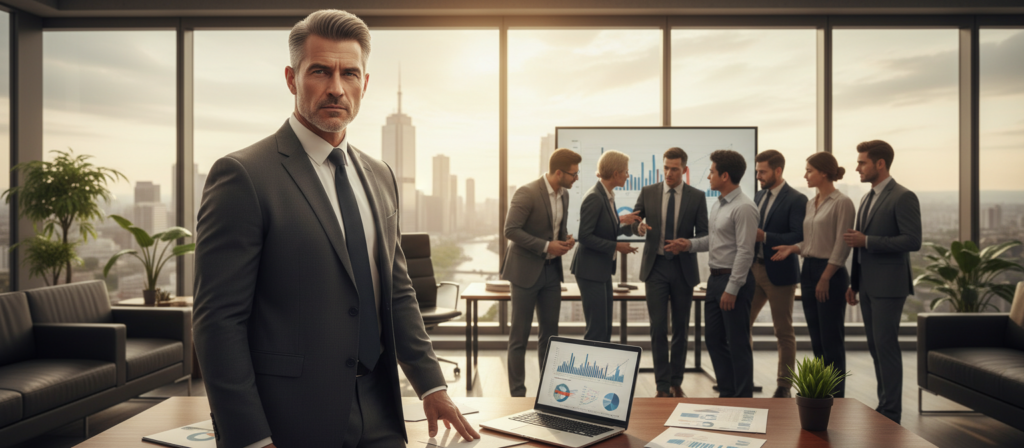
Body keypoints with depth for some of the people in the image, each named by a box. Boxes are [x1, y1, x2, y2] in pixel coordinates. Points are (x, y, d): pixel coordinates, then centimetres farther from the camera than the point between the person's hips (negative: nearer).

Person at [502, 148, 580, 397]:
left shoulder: (564, 195, 8)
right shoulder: (527, 193, -16)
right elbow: (511, 230, -20)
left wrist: (566, 241, 0)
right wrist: (546, 246, -20)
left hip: (551, 271, 7)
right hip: (526, 271, -7)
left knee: (550, 333, 11)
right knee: (520, 336, 2)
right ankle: (517, 393, 11)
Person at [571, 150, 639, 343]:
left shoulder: (607, 196, 9)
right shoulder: (594, 198, -19)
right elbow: (585, 236, -21)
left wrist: (622, 223, 3)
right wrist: (616, 246, -17)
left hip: (603, 269, 10)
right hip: (590, 270, -10)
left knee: (605, 328, 14)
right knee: (597, 329, -4)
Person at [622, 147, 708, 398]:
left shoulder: (697, 197, 0)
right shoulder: (648, 192, 2)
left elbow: (703, 234, -1)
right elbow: (630, 226, 3)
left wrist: (686, 243, -21)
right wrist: (637, 227, -20)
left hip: (683, 267, 1)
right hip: (655, 266, 0)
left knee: (681, 327, 10)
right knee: (658, 327, -2)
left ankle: (676, 382, 23)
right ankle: (663, 386, 6)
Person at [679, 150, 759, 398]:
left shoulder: (744, 207, -17)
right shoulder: (718, 204, 12)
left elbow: (745, 251, -20)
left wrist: (732, 289, -20)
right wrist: (690, 244, 4)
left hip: (734, 279, -9)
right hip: (715, 277, 9)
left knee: (738, 343, 1)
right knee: (714, 338, 14)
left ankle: (743, 398, 14)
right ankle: (727, 393, 27)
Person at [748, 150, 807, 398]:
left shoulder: (796, 200, -10)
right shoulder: (758, 196, 12)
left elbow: (798, 237, -18)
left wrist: (763, 236, -26)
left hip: (779, 272, -7)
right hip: (754, 268, 7)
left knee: (784, 331, 5)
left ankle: (784, 386, 17)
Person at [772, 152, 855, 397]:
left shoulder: (842, 202, -11)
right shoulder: (811, 203, 13)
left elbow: (842, 245, -14)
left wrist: (825, 278, -17)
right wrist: (792, 248, 0)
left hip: (831, 273, -8)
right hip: (808, 271, 8)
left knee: (832, 340, -1)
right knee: (816, 339, 13)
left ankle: (836, 397, 10)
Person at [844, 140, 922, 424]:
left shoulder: (903, 197, -11)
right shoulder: (867, 198, 15)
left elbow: (913, 241, -19)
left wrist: (866, 241, -20)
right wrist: (854, 283, 18)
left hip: (888, 285, -8)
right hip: (867, 285, 8)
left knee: (886, 346, -5)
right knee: (875, 346, 12)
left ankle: (890, 412, 3)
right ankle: (885, 405, 22)